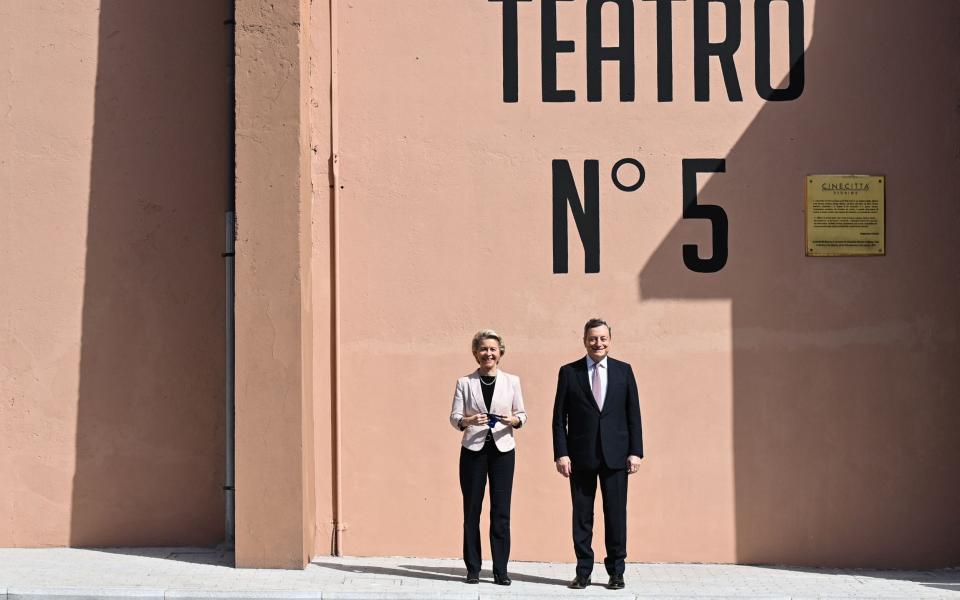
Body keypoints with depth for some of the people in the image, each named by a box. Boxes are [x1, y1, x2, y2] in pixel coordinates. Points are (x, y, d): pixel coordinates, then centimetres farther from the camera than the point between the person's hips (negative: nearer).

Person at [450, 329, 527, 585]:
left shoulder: (512, 381, 7)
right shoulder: (465, 383, 4)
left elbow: (522, 414, 9)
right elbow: (454, 417, 1)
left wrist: (514, 420, -14)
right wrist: (467, 420, -20)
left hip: (503, 449, 1)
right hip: (473, 449, 0)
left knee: (501, 511, 0)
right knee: (471, 509, 3)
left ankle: (500, 570, 6)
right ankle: (472, 569, 12)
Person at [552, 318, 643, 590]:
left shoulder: (624, 371, 6)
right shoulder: (569, 372, 3)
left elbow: (633, 414, 6)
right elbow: (559, 418, 2)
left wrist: (635, 451, -1)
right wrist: (561, 453, -6)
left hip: (615, 455, 1)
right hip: (581, 455, 0)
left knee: (616, 514, 3)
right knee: (581, 515, 4)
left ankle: (616, 572, 14)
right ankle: (583, 572, 13)